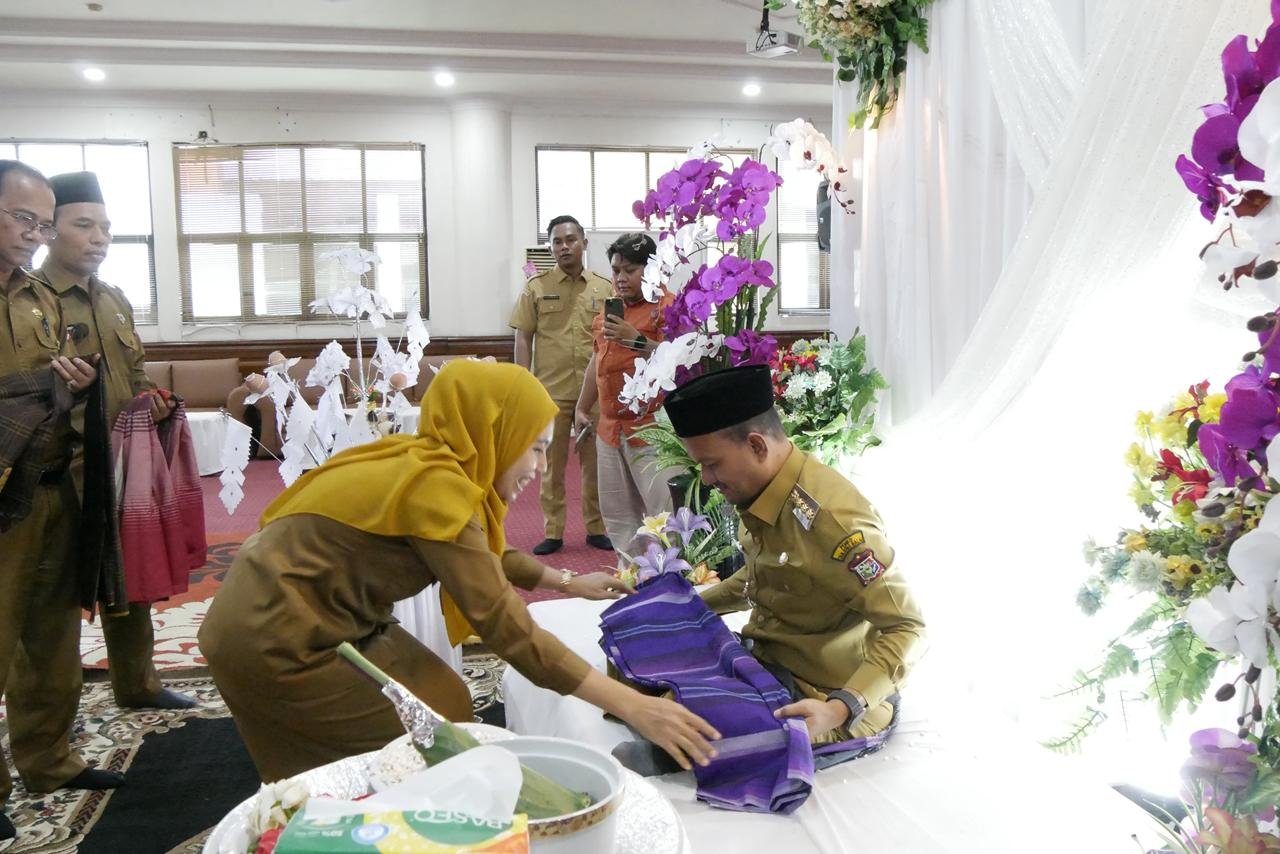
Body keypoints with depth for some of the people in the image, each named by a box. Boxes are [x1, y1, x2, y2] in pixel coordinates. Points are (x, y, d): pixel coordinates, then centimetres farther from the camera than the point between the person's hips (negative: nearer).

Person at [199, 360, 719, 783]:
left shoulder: (426, 467, 3)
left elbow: (484, 557, 19)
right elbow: (505, 627, -27)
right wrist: (631, 706, -26)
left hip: (287, 615, 9)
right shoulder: (437, 488, -24)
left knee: (439, 707, 11)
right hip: (275, 638, -9)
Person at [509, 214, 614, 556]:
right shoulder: (536, 287, 3)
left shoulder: (604, 287, 6)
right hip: (550, 391, -1)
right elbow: (523, 338, 2)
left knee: (595, 462, 8)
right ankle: (552, 531, 16)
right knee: (551, 463, 6)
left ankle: (596, 528, 21)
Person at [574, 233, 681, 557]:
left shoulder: (669, 306, -7)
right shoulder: (610, 309, 17)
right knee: (617, 512, 13)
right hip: (610, 427, 8)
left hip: (653, 428, -8)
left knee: (666, 511, -8)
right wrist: (582, 408, 24)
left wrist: (638, 340, -25)